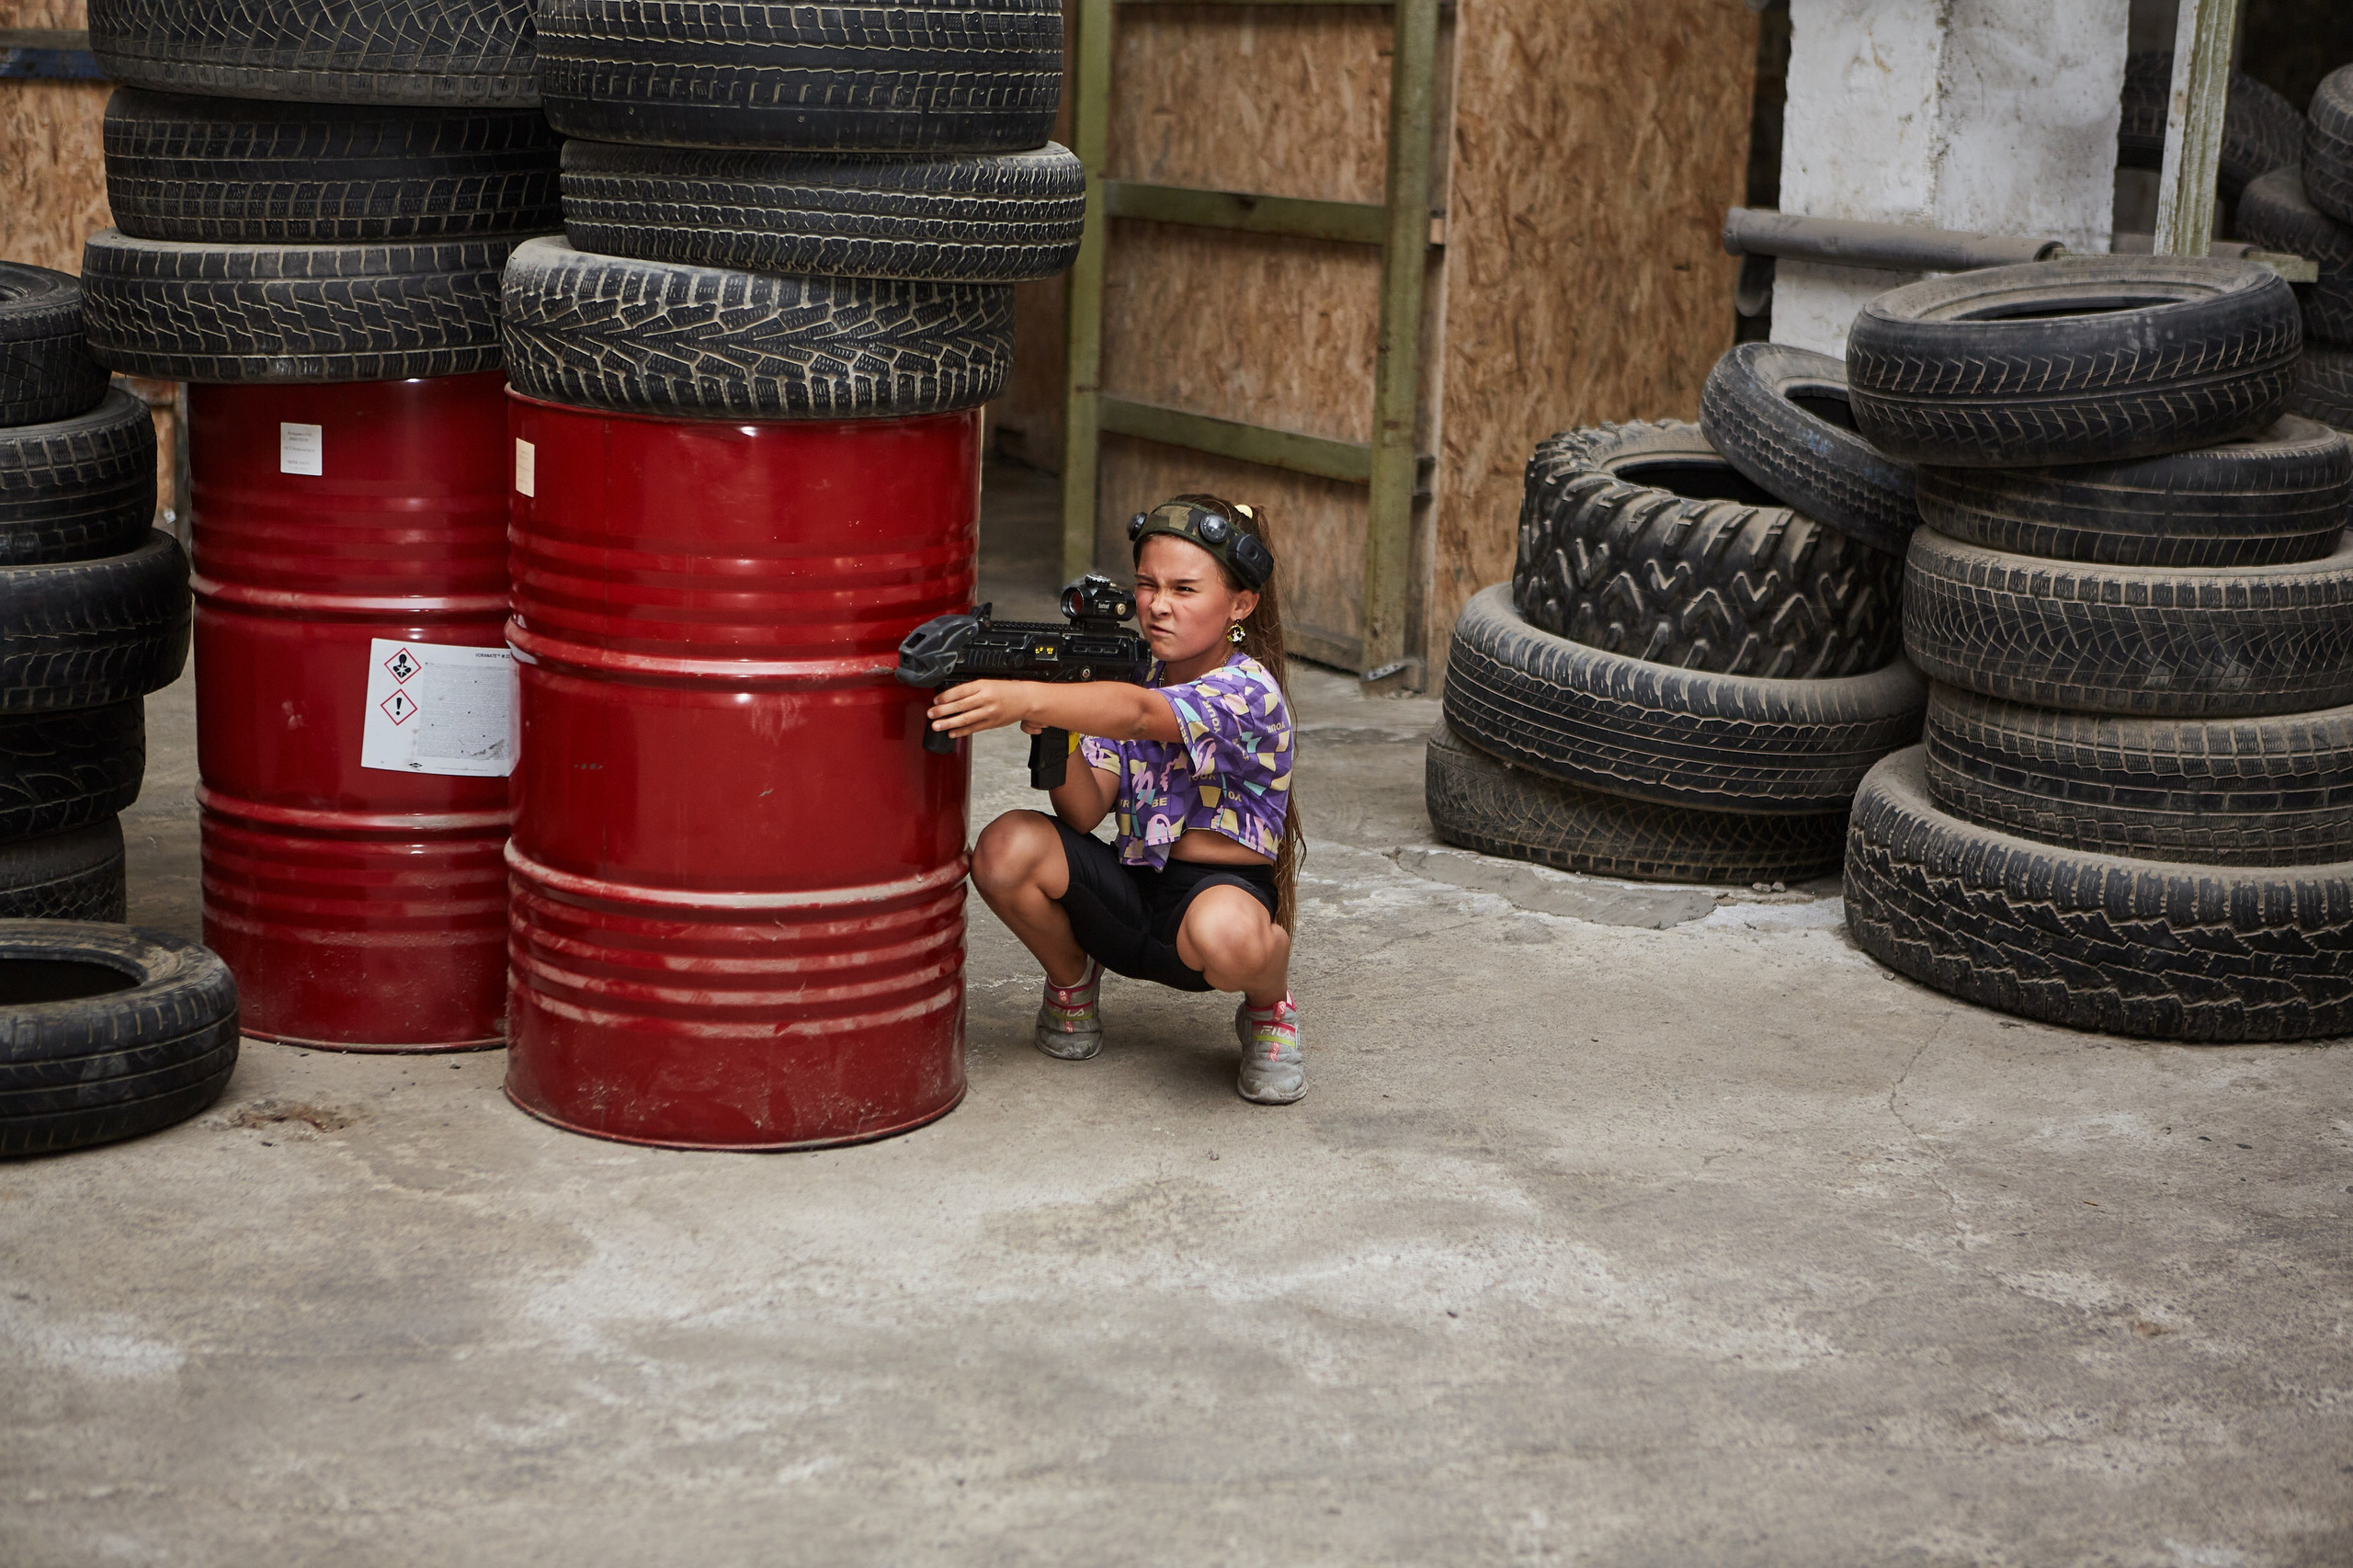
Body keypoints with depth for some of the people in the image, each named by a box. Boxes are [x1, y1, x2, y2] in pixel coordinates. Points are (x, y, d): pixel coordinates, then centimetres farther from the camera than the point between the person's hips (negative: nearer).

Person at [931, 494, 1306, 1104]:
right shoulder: (1127, 675, 4)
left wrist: (1027, 700, -50)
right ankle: (1073, 980, 10)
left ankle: (1270, 1006, -2)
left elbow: (1139, 714, -37)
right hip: (1130, 888, 5)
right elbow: (1085, 814, -6)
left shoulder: (1248, 692, -15)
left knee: (1224, 934, -42)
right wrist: (1056, 734, -25)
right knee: (1006, 848, -22)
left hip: (1225, 887, -5)